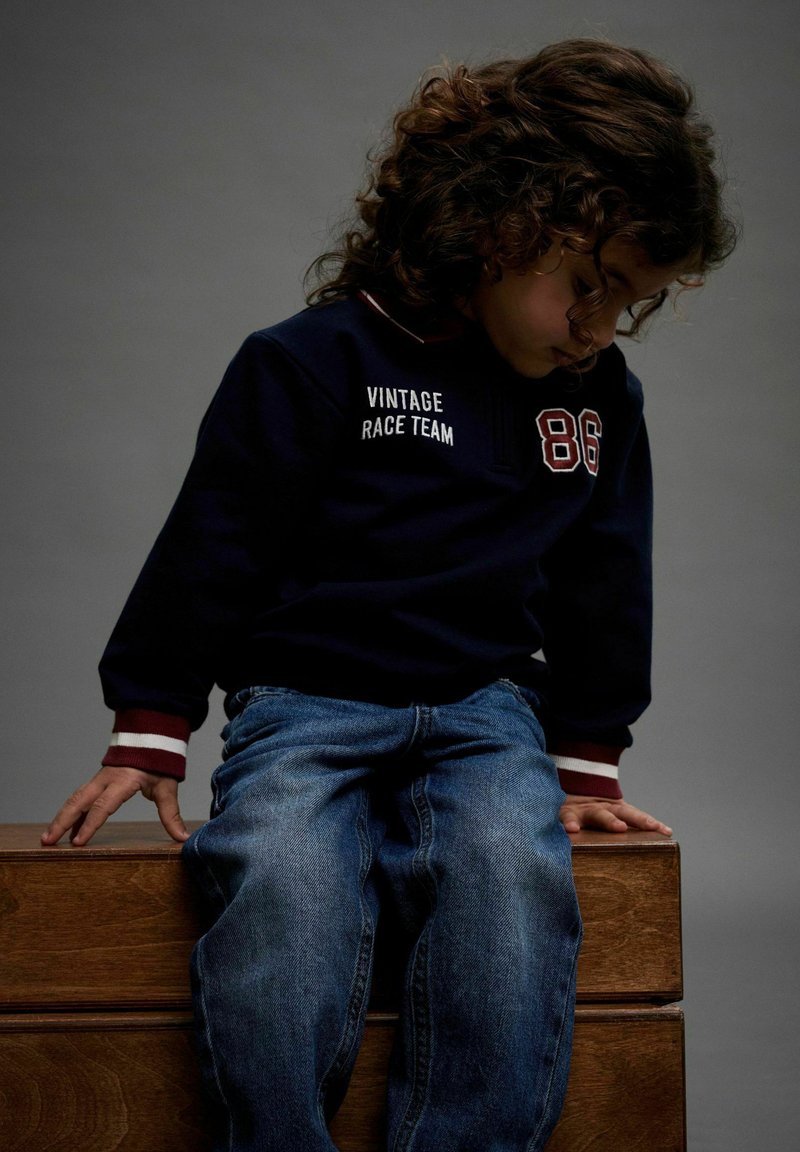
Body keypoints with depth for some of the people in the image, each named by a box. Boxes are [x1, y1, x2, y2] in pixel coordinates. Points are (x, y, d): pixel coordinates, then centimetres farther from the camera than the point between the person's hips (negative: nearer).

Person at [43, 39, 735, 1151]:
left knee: (512, 872, -31)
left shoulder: (600, 399, 11)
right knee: (281, 884, -34)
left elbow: (603, 586, 20)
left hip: (483, 713, 3)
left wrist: (587, 767, 16)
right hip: (304, 704, -3)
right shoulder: (318, 361, -4)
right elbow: (211, 549, -2)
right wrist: (150, 740, -2)